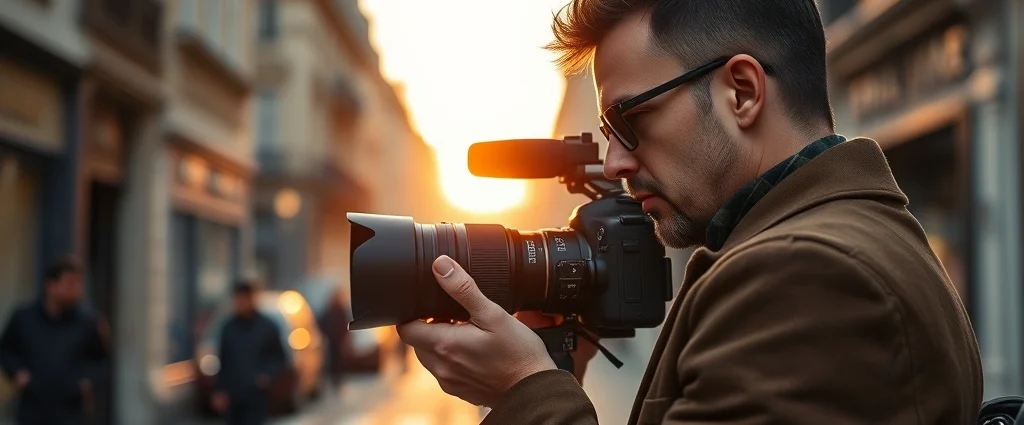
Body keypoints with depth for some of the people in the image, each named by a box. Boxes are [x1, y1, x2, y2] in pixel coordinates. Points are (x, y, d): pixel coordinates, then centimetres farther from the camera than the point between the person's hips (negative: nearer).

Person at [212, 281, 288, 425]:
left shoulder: (267, 327, -3)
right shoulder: (229, 328, 5)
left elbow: (280, 360, 2)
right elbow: (224, 362, 11)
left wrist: (268, 375, -15)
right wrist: (220, 390, 5)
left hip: (257, 396, -3)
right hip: (233, 396, 3)